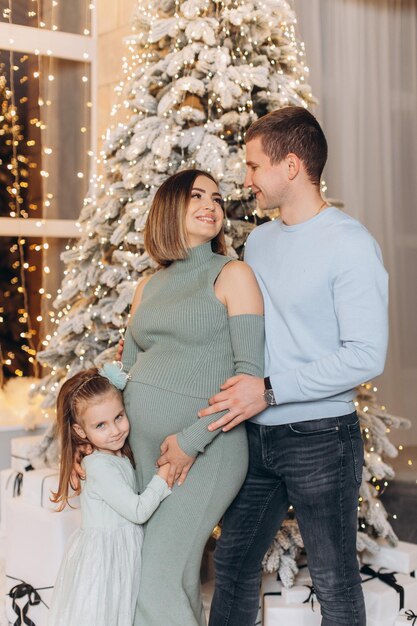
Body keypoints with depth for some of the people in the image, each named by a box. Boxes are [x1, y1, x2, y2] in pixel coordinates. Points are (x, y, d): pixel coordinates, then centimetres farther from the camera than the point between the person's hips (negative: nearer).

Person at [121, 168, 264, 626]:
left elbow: (250, 373, -10)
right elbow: (126, 367, 20)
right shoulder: (149, 287, 15)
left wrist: (193, 439, -16)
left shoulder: (232, 275, -2)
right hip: (142, 445, 5)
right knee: (180, 581, 11)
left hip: (205, 447, -5)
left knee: (158, 581, -10)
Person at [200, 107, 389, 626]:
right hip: (256, 435, 7)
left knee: (334, 583, 7)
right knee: (232, 563, 16)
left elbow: (366, 356, -20)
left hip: (320, 438, -7)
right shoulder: (258, 240, 10)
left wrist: (270, 391, -22)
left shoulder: (350, 244, -14)